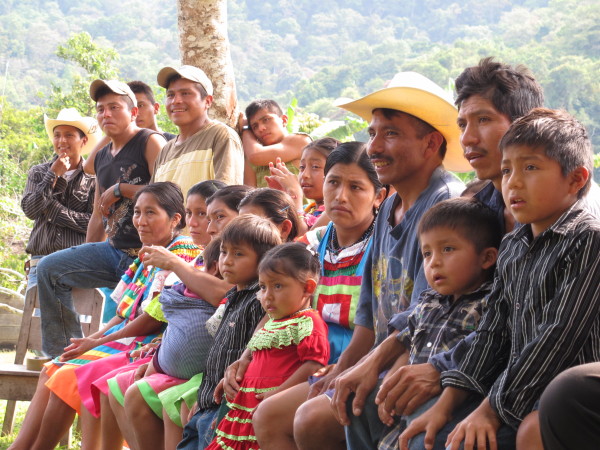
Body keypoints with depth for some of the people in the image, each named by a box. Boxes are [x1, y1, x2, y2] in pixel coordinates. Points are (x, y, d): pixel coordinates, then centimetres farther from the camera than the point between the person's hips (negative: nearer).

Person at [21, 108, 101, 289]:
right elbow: (30, 210, 0)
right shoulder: (38, 172, 14)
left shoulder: (93, 178, 5)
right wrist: (53, 175, -2)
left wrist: (52, 208, -4)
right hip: (41, 259, 2)